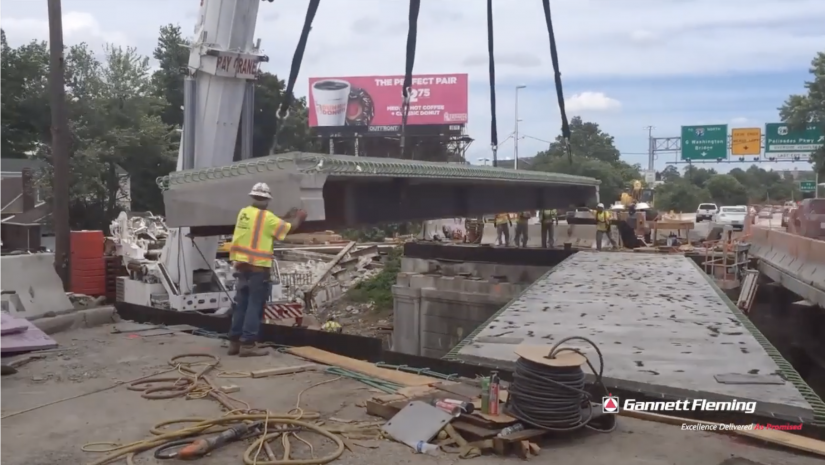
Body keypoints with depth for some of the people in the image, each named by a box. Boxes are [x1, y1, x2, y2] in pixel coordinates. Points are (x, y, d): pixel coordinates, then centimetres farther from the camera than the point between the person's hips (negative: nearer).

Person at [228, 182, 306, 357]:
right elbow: (289, 228, -3)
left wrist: (286, 217, 20)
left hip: (242, 265, 7)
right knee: (255, 306, -2)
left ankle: (234, 342, 18)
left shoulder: (244, 213, 9)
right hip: (258, 267, -7)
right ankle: (247, 344, -2)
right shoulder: (266, 217, -12)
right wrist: (299, 218, 16)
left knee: (241, 305, 13)